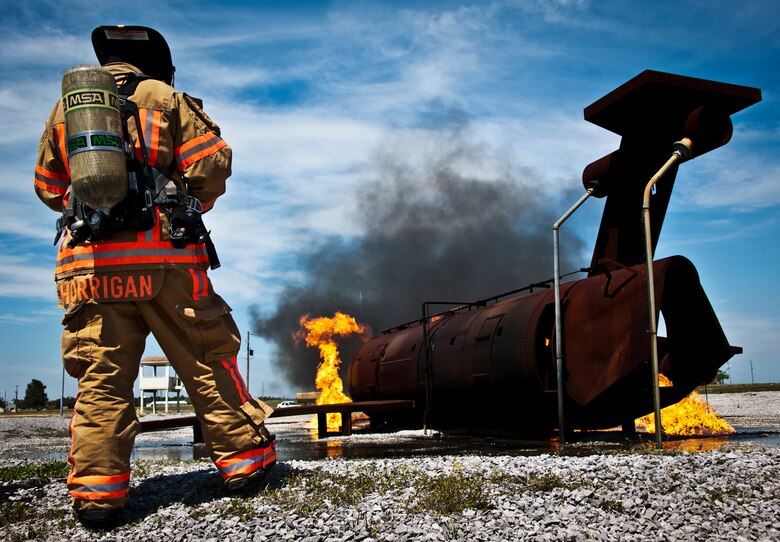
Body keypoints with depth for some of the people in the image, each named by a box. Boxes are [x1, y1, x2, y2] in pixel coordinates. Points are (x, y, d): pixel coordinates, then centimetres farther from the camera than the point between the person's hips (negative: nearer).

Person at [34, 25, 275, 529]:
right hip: (165, 259, -3)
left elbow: (49, 189, 23)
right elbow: (212, 166, -1)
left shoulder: (63, 108, 18)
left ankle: (97, 489, 1)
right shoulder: (164, 99, 7)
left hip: (88, 262, 3)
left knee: (101, 378, 4)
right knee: (208, 362, 6)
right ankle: (244, 459, 12)